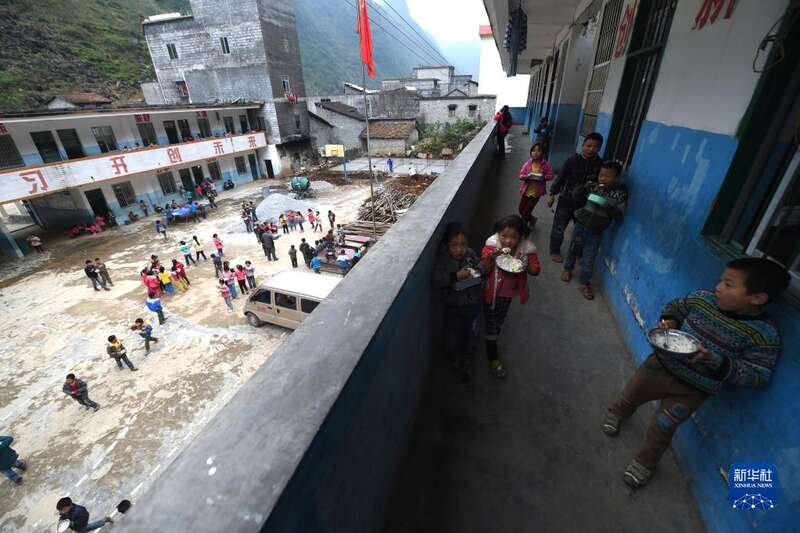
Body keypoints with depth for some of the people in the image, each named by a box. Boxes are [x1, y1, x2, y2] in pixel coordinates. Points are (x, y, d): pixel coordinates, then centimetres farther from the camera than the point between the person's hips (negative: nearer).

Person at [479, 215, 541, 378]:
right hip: (491, 292, -3)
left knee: (499, 321, 26)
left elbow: (536, 270, -9)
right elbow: (483, 270, -21)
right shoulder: (492, 245, -22)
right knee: (491, 324, 8)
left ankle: (492, 342, 52)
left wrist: (524, 267, -30)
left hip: (509, 293, 3)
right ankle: (492, 358, 25)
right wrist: (490, 257, -39)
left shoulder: (526, 248, -16)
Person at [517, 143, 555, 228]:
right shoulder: (528, 163, -5)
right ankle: (532, 219, 41)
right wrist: (526, 176, -24)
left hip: (536, 191, -4)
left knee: (527, 211, -3)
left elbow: (550, 176, -5)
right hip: (526, 190, 4)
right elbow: (521, 175, -3)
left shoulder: (546, 164, -11)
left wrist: (543, 177, -24)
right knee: (521, 209, 12)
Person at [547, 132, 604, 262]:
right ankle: (554, 251, 27)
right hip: (566, 200, -2)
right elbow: (560, 178, -4)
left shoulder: (600, 165, -7)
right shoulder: (573, 160, -11)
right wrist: (552, 194, -1)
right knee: (559, 228, 7)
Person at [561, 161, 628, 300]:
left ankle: (585, 284, 21)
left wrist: (608, 208, -29)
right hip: (581, 225, 1)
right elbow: (575, 198, -1)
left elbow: (619, 215, -10)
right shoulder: (593, 186, -7)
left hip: (597, 232, -1)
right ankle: (568, 269, 44)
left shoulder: (620, 193, -9)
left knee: (589, 259, 4)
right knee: (573, 249, 18)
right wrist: (583, 187, -18)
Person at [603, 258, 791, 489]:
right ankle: (617, 413, 57)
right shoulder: (703, 298, -12)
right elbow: (677, 306, 7)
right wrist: (669, 320, -13)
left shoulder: (764, 335, -20)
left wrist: (715, 360, -31)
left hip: (693, 390, -3)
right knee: (631, 394, 22)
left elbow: (758, 376, -17)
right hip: (662, 364, 3)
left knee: (661, 428, 8)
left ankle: (644, 462, 38)